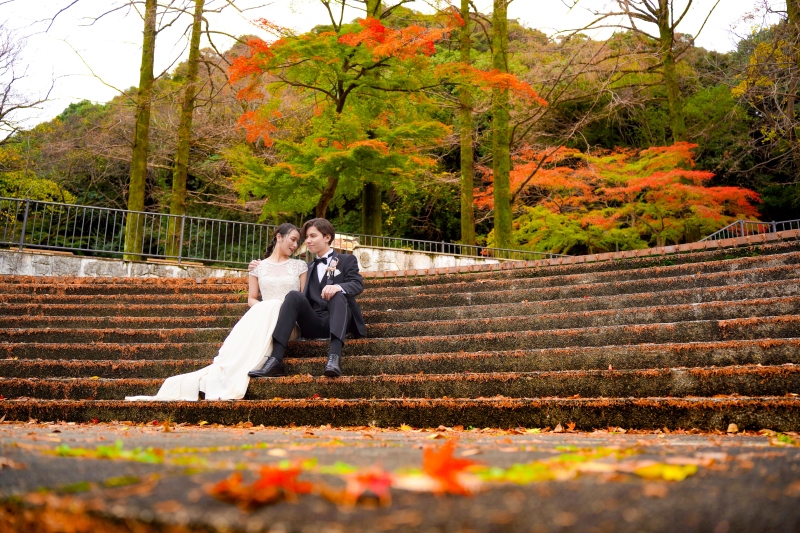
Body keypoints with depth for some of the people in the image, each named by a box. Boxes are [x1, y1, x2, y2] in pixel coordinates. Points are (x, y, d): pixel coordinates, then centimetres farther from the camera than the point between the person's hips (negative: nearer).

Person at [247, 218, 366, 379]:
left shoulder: (347, 260, 13)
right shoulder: (309, 267, 27)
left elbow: (358, 285, -5)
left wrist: (338, 287, -26)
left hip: (336, 321, -3)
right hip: (313, 323, 3)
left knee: (338, 295, -32)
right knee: (294, 295, -23)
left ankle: (334, 356, -52)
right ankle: (275, 359, -38)